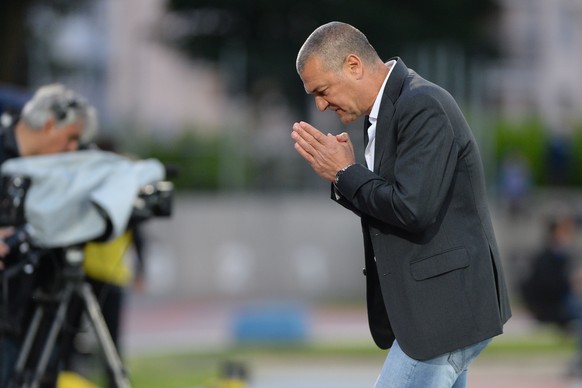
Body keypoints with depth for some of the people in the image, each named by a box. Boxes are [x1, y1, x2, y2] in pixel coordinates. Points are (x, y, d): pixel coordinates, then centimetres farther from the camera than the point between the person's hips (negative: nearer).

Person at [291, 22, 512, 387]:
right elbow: (384, 206, 18)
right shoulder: (390, 108, 13)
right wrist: (340, 174, -1)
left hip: (445, 306, -10)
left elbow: (414, 209, -26)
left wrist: (346, 174, -14)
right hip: (435, 304, 10)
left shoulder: (423, 107, -18)